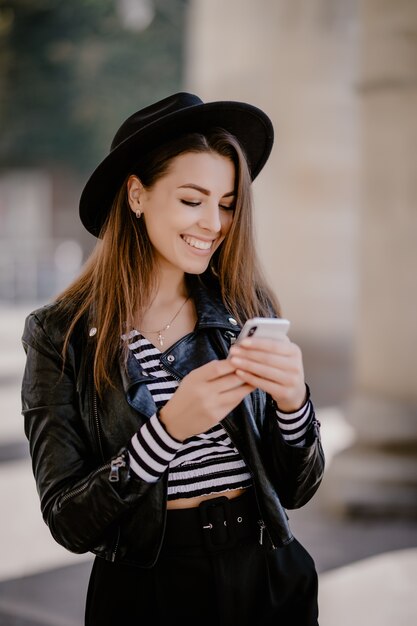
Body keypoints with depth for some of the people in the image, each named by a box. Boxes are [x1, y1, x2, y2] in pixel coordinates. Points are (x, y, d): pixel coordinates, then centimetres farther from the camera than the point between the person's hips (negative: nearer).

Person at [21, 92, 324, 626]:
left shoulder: (250, 310, -3)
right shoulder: (61, 335, -10)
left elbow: (297, 490, -1)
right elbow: (69, 523, -13)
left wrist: (292, 401, -20)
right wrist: (168, 429, -26)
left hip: (269, 580, 3)